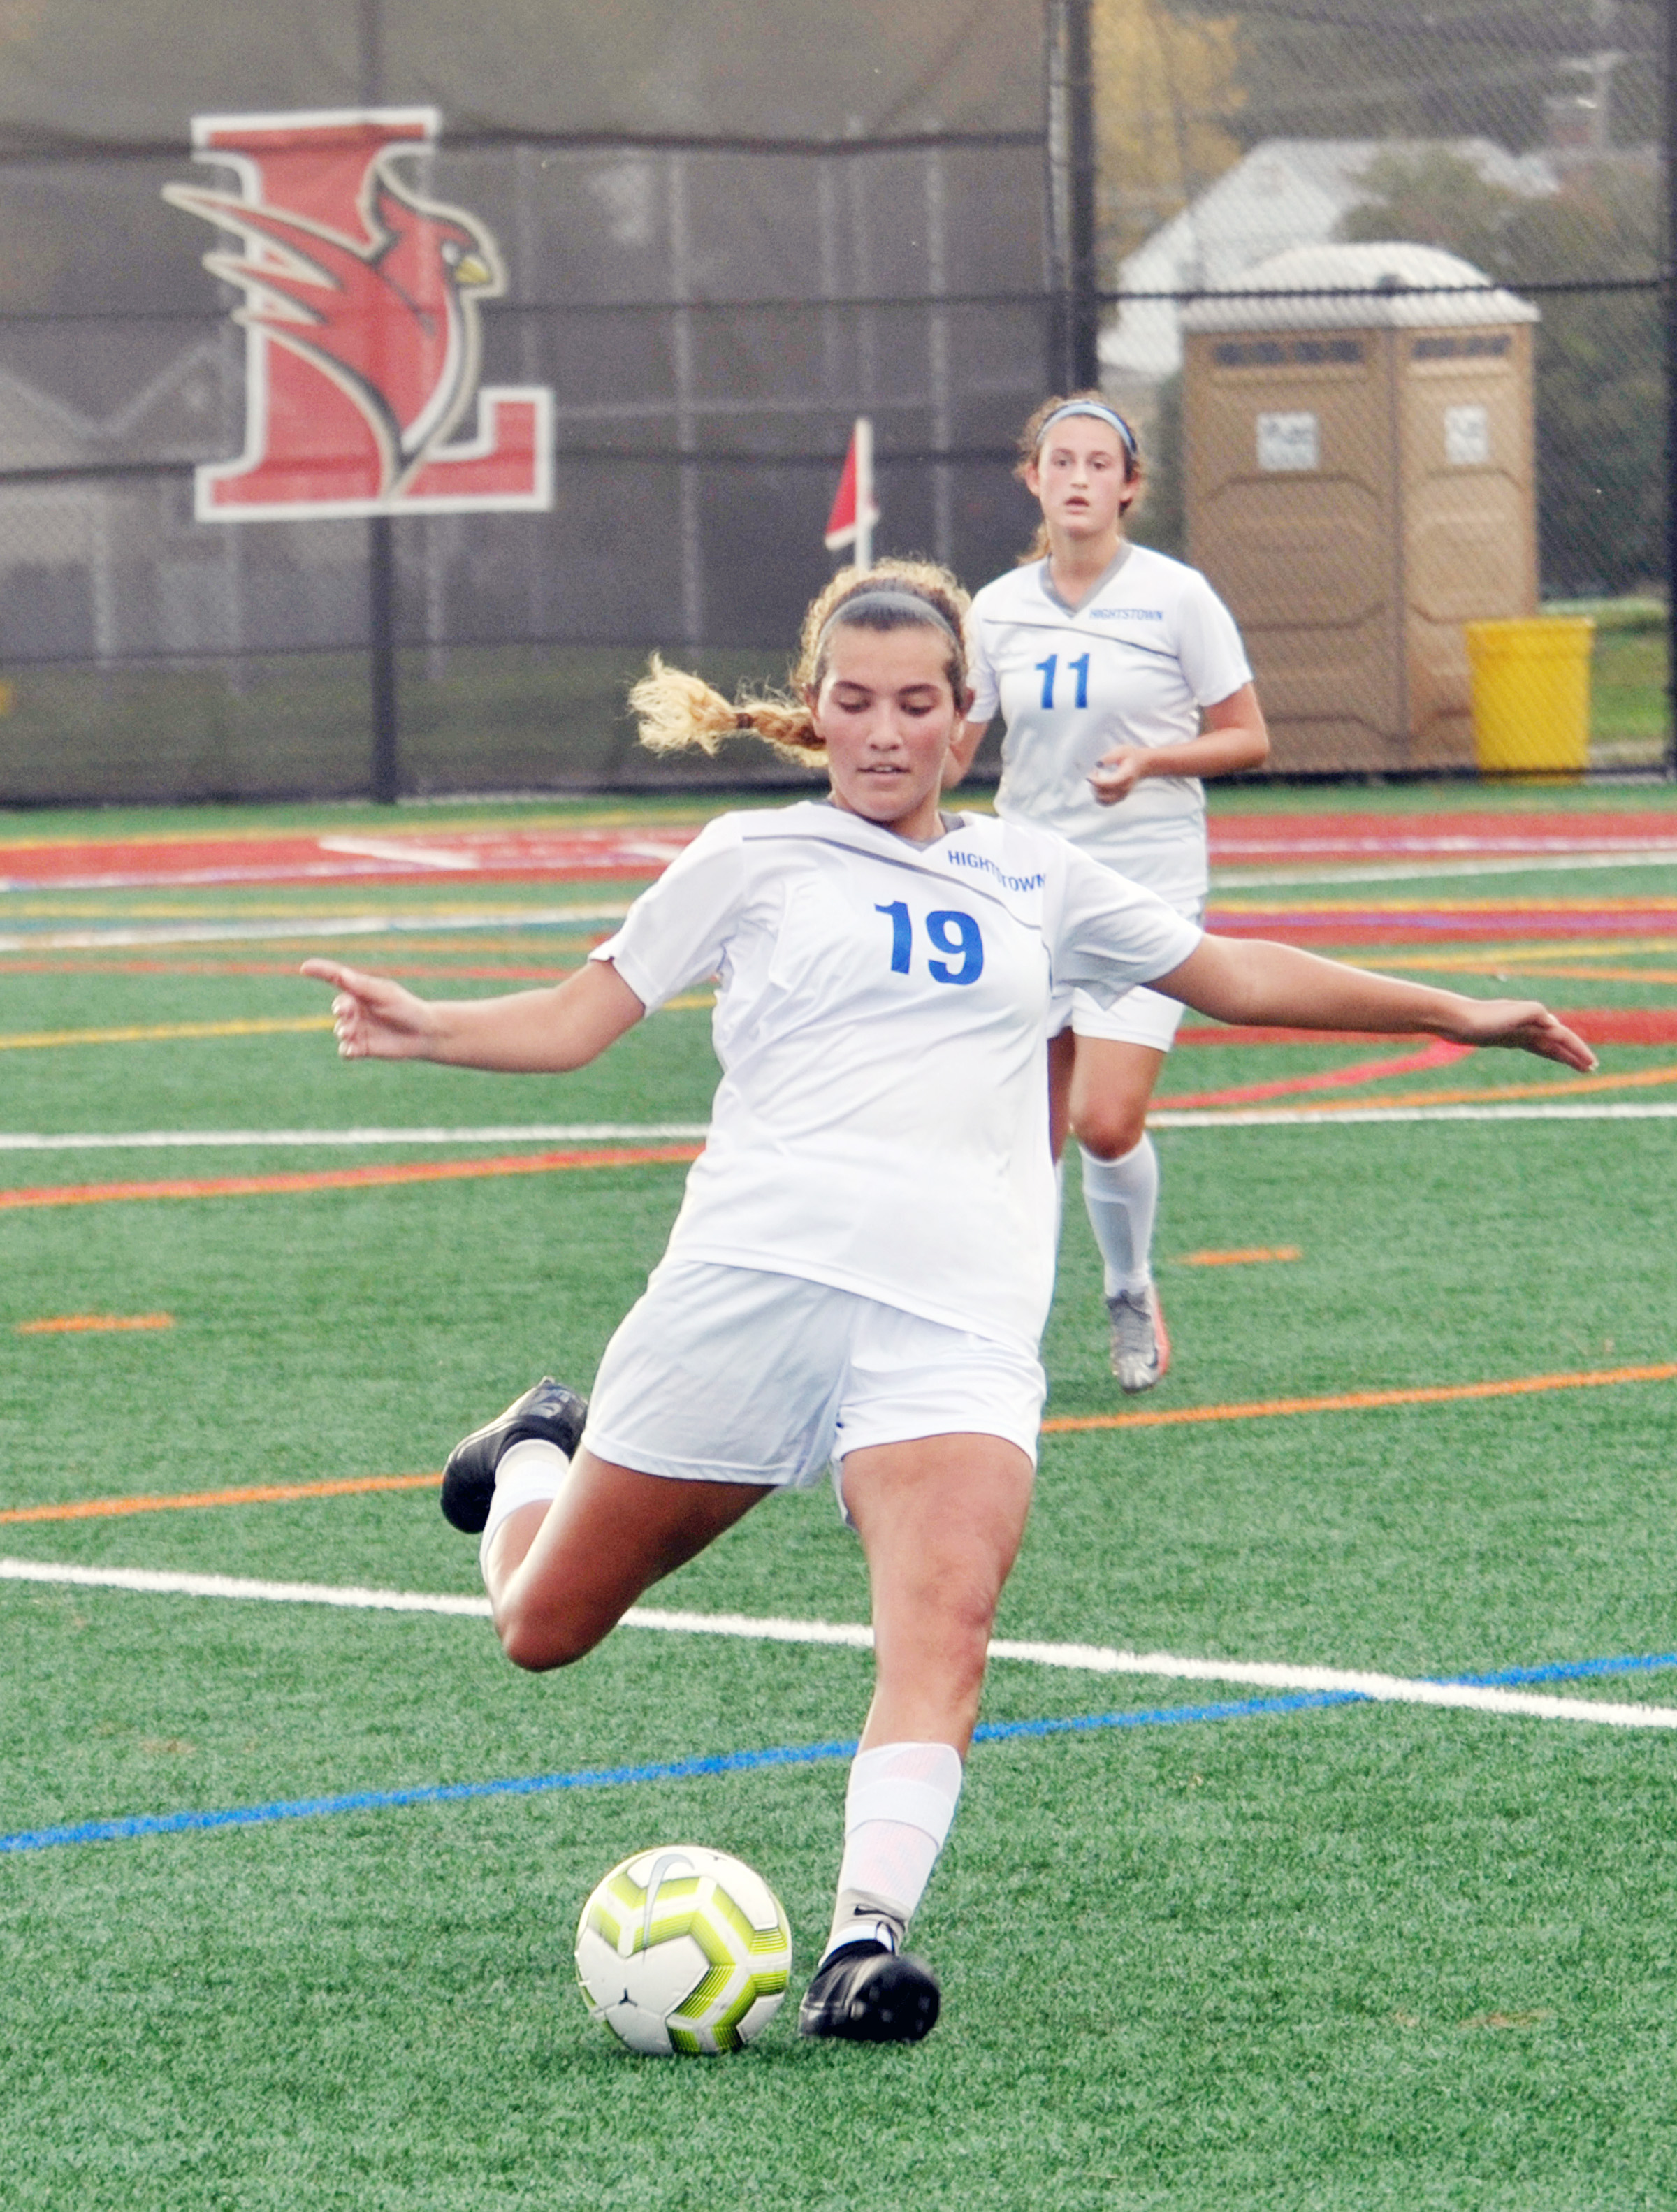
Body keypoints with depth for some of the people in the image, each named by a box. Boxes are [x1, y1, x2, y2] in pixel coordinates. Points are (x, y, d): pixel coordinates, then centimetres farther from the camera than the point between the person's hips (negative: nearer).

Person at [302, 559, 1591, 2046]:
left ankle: (868, 1939, -36)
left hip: (957, 1318, 1)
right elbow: (578, 1021, 10)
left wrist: (1451, 1014, 28)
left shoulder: (1034, 876, 22)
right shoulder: (757, 861, 13)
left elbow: (1238, 976, 30)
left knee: (947, 1614, -27)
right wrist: (427, 1030, -9)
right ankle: (540, 1459, 39)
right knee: (547, 1630, 6)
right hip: (754, 1276, -1)